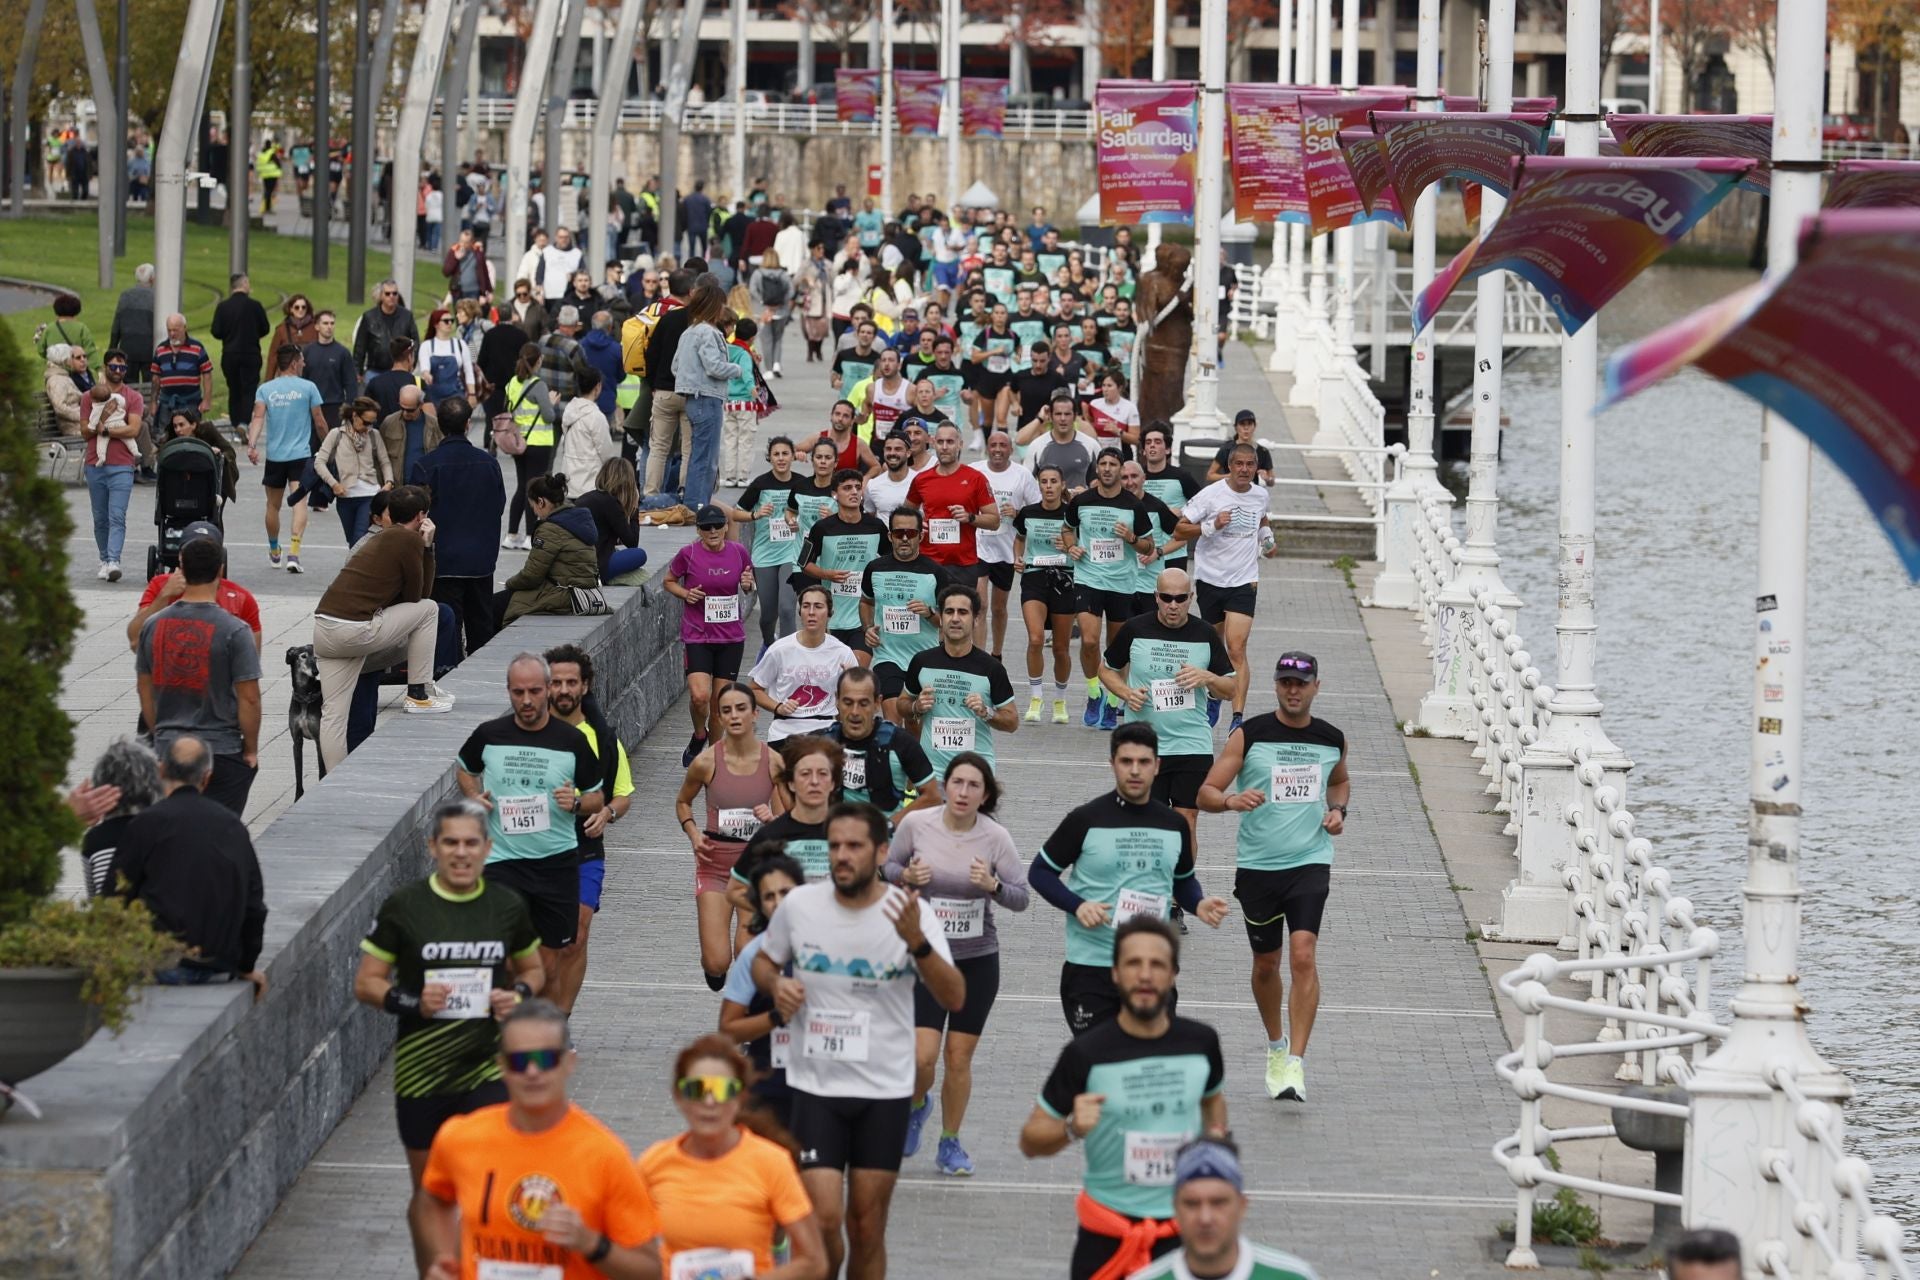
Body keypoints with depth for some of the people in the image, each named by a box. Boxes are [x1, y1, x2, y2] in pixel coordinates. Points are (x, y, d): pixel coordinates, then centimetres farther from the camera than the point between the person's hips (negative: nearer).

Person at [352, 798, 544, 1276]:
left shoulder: (507, 906, 2)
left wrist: (519, 995, -5)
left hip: (488, 1068, 0)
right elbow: (365, 983, 0)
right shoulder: (403, 907, -5)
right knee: (429, 1190, 12)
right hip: (421, 1070, 0)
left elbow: (532, 970, 18)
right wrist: (412, 1002, -18)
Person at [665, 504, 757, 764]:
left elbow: (748, 586, 16)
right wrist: (686, 594, -12)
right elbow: (669, 581, 7)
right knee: (699, 695, -17)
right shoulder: (688, 554, -8)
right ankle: (699, 736, 14)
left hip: (731, 636, 2)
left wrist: (748, 584, -7)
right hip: (697, 635, -2)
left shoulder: (739, 553, -1)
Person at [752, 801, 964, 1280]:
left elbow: (954, 999, -19)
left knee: (867, 1229, 6)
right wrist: (776, 986, -8)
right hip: (816, 1087, 0)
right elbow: (763, 961, 15)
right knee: (823, 1220, -11)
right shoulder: (800, 905, -4)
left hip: (884, 1094, 0)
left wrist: (917, 942, -34)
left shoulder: (911, 914, -10)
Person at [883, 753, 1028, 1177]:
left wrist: (993, 885, -28)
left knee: (959, 1058, 5)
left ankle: (950, 1145, 24)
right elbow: (889, 865, 7)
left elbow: (1021, 897, -8)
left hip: (978, 960, 0)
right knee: (922, 1056, -9)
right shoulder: (915, 824, -9)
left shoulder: (996, 838, -10)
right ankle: (917, 1104, 26)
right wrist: (906, 876, -16)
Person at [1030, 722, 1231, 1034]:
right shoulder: (1086, 820, -6)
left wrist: (1199, 904, -1)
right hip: (1091, 970, -4)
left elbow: (1184, 880, 21)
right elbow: (1040, 871, 1)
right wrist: (1077, 906, -16)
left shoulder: (1175, 826, 7)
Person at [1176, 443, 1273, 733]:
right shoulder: (1212, 494, -8)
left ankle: (1238, 717, -20)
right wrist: (1212, 525, -22)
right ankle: (1214, 697, 40)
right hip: (1210, 578, 0)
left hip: (1243, 582, 0)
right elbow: (1179, 531, -11)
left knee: (1237, 649, -14)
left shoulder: (1261, 496, 5)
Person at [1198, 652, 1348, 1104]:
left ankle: (1295, 1063, -17)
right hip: (1257, 864, 0)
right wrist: (1231, 800, -29)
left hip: (1310, 862, 0)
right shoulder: (1248, 736, -5)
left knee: (1303, 954, -17)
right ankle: (1276, 1045, 36)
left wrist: (1338, 810, 6)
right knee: (1266, 963, 11)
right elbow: (1206, 793, -7)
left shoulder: (1333, 740, 4)